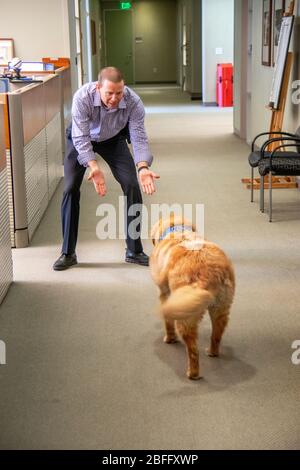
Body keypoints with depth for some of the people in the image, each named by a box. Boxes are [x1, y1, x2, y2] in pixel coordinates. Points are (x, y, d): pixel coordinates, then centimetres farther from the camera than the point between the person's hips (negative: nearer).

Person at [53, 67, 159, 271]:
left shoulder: (133, 102, -32)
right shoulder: (83, 97, -37)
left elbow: (139, 138, -31)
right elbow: (81, 139, -36)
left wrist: (143, 167, -49)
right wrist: (93, 167, -50)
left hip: (113, 140, 1)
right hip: (81, 139, -1)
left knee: (132, 186, -11)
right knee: (70, 189, -12)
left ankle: (134, 251, 1)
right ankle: (68, 253, 0)